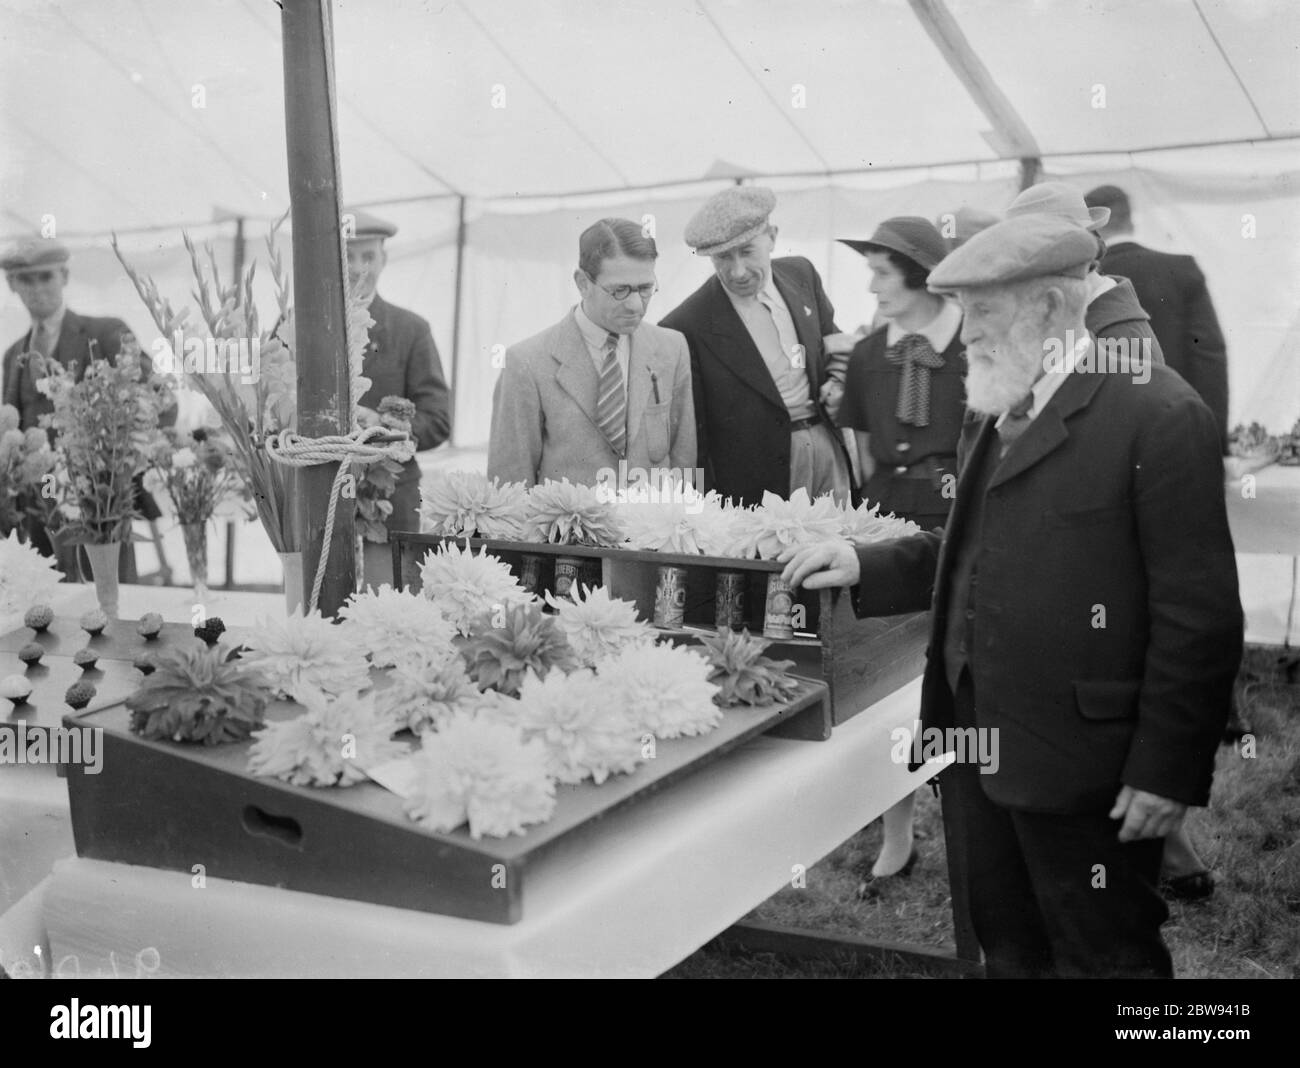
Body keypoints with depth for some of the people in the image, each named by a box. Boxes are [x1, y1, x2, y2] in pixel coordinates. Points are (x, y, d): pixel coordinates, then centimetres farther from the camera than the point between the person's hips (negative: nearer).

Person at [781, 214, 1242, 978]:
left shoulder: (1159, 417, -15)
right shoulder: (996, 412, 11)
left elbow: (1199, 614, -16)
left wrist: (1166, 769, -15)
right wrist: (866, 565, 5)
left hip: (1081, 764, -7)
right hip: (980, 744, 8)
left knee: (1106, 957, 9)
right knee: (1008, 950, 21)